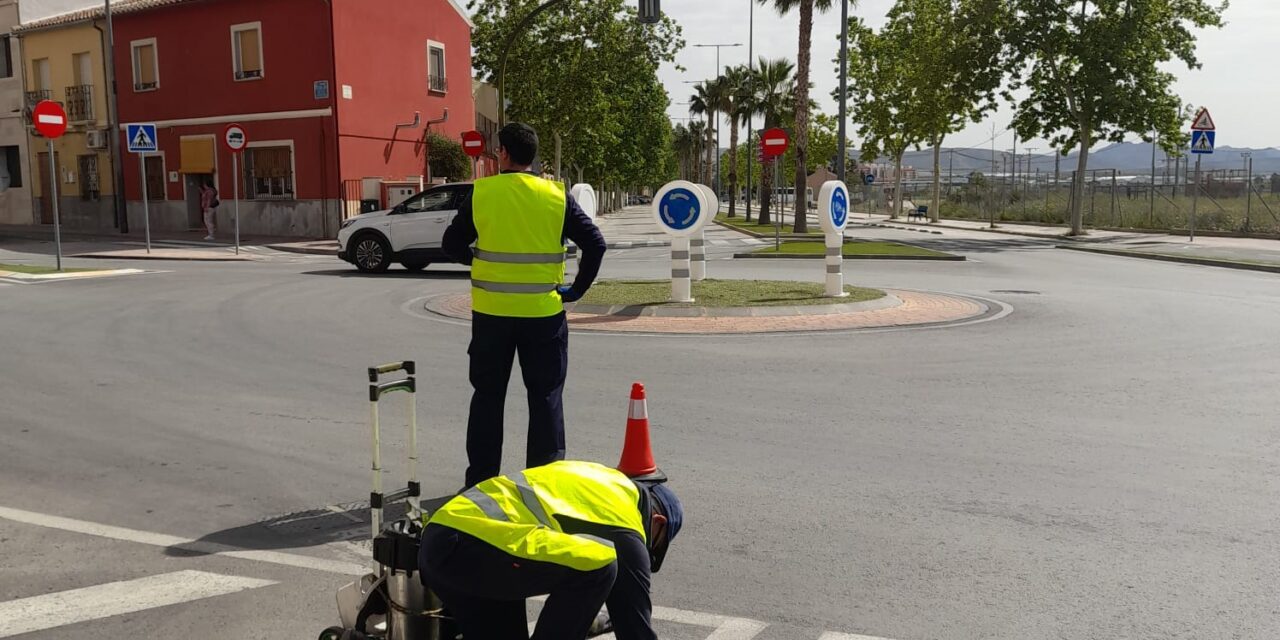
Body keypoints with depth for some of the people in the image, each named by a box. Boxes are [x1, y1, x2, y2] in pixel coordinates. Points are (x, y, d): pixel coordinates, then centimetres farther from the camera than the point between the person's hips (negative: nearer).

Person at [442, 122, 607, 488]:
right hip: (543, 313, 0)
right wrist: (577, 290, 2)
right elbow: (595, 244, -6)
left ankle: (481, 478, 20)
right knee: (545, 397, 9)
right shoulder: (556, 196, -3)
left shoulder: (481, 193, -3)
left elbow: (451, 245, 3)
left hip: (491, 313, 1)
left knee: (487, 395, 13)